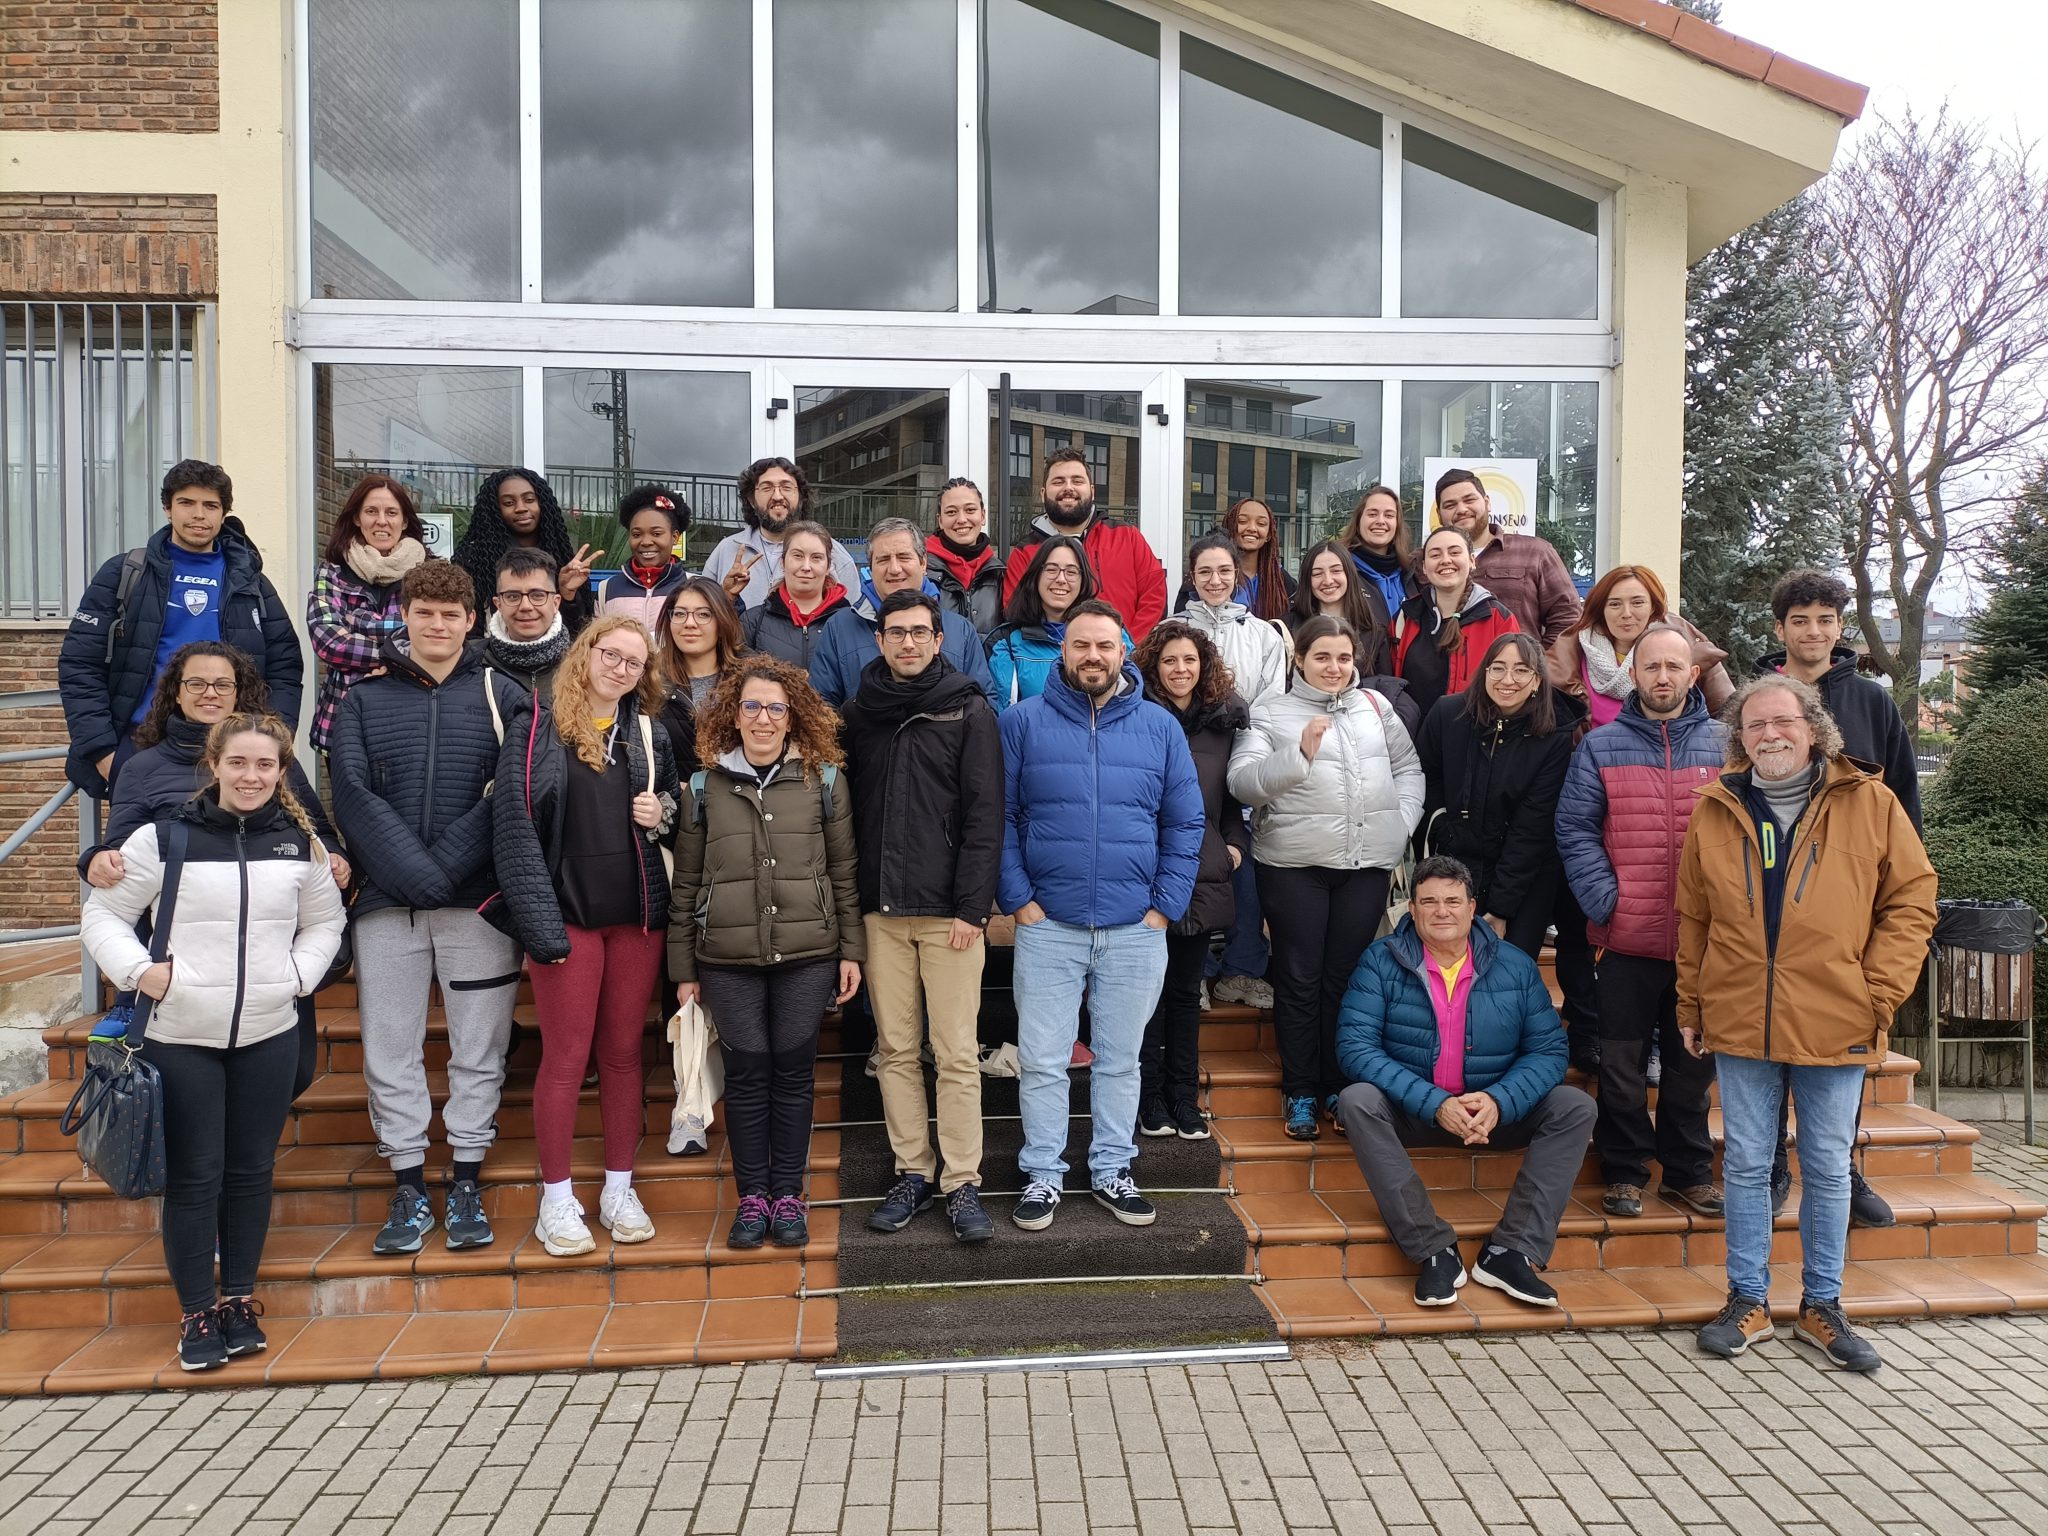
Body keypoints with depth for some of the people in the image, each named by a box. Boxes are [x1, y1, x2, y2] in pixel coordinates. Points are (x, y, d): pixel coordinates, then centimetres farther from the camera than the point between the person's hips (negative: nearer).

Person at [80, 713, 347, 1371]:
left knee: (251, 1170, 11)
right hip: (180, 1036, -2)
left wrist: (298, 974, 3)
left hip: (269, 1034, 3)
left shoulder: (301, 843, 4)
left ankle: (239, 1299, 26)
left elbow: (326, 921, 17)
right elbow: (102, 915, 2)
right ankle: (197, 1312, 18)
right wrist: (138, 971, -12)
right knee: (193, 1176, 4)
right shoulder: (162, 839, -5)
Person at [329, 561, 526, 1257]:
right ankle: (409, 1189, 18)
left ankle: (466, 1185, 17)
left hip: (478, 901, -1)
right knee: (390, 1050, 6)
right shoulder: (364, 700, 10)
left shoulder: (503, 696, 6)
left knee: (478, 1048, 5)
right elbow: (353, 795, -2)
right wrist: (416, 874, -14)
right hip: (386, 901, 1)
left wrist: (444, 863, -14)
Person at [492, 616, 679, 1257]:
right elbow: (515, 823, -9)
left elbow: (678, 811, 21)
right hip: (568, 912, -3)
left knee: (624, 1053, 10)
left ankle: (619, 1189, 22)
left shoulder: (649, 735, 10)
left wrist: (663, 816, -4)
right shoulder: (536, 730, -2)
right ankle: (556, 1198, 15)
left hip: (638, 914, 3)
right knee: (565, 1058, 1)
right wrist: (538, 922, -16)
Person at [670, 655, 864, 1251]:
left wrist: (851, 950, 2)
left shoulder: (824, 781, 3)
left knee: (794, 1072, 6)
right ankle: (752, 1196, 18)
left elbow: (844, 872, 5)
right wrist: (683, 968, 5)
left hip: (807, 956, 0)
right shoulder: (703, 787, 4)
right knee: (747, 1073, 4)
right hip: (728, 960, 0)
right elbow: (686, 883, 6)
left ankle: (788, 1195, 20)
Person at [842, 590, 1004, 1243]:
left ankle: (962, 1182, 9)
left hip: (949, 911, -3)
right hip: (881, 910, 4)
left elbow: (984, 816, -5)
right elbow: (848, 810, 12)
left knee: (957, 1054, -1)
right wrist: (853, 904, 5)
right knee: (896, 1049, 9)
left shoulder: (969, 712, 1)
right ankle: (913, 1172, 21)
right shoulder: (860, 713, 11)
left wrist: (972, 907, -11)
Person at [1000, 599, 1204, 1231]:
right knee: (1042, 1060, 5)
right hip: (1047, 925, -1)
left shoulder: (1161, 726, 4)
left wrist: (1166, 906, -2)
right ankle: (1042, 1175, 20)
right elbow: (1000, 817, -1)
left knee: (1121, 1059, 13)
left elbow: (1186, 824, 5)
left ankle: (1112, 1171, 27)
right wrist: (1019, 899, -8)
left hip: (1137, 929, 2)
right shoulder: (1023, 721, 0)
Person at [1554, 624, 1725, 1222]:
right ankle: (1624, 1173, 20)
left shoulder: (1726, 745, 6)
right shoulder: (1600, 747, 3)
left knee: (1693, 1063, 14)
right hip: (1627, 938, -1)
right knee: (1621, 1065, 6)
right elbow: (1576, 832, -2)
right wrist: (1605, 903, -13)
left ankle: (1689, 1171, 28)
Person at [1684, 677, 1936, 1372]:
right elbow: (1692, 918, 8)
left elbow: (1911, 901, 2)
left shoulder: (1871, 804, 0)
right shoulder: (1715, 811, 5)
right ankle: (1748, 1302, 21)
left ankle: (1821, 1306, 25)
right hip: (1739, 1024, 1)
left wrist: (1878, 996, -6)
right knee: (1746, 1166, 8)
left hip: (1835, 1026, -1)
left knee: (1828, 1170, 10)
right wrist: (1691, 1007, 6)